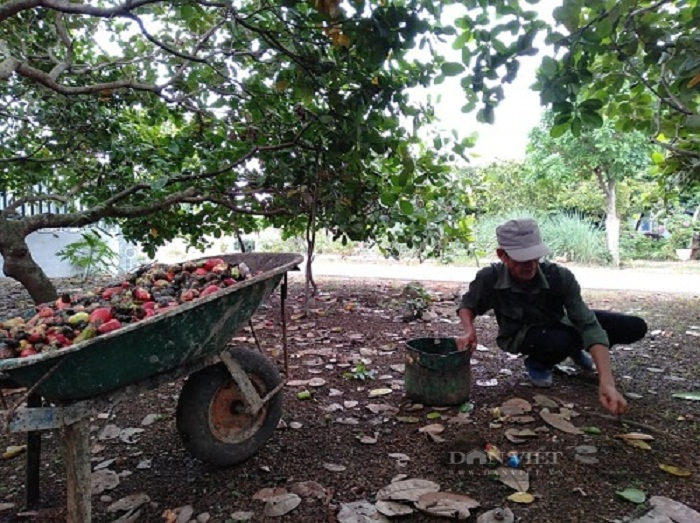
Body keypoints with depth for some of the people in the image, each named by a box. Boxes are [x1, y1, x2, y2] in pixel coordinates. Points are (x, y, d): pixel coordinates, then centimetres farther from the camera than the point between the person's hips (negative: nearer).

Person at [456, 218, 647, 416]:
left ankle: (576, 350, 17)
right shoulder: (490, 278, -30)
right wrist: (469, 331, -32)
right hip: (522, 334, -2)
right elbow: (467, 304, -9)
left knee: (635, 327, -11)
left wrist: (607, 383, -45)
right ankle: (537, 364, 1)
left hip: (558, 323, 2)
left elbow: (589, 326, -35)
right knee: (558, 341, -37)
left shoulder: (560, 277, -31)